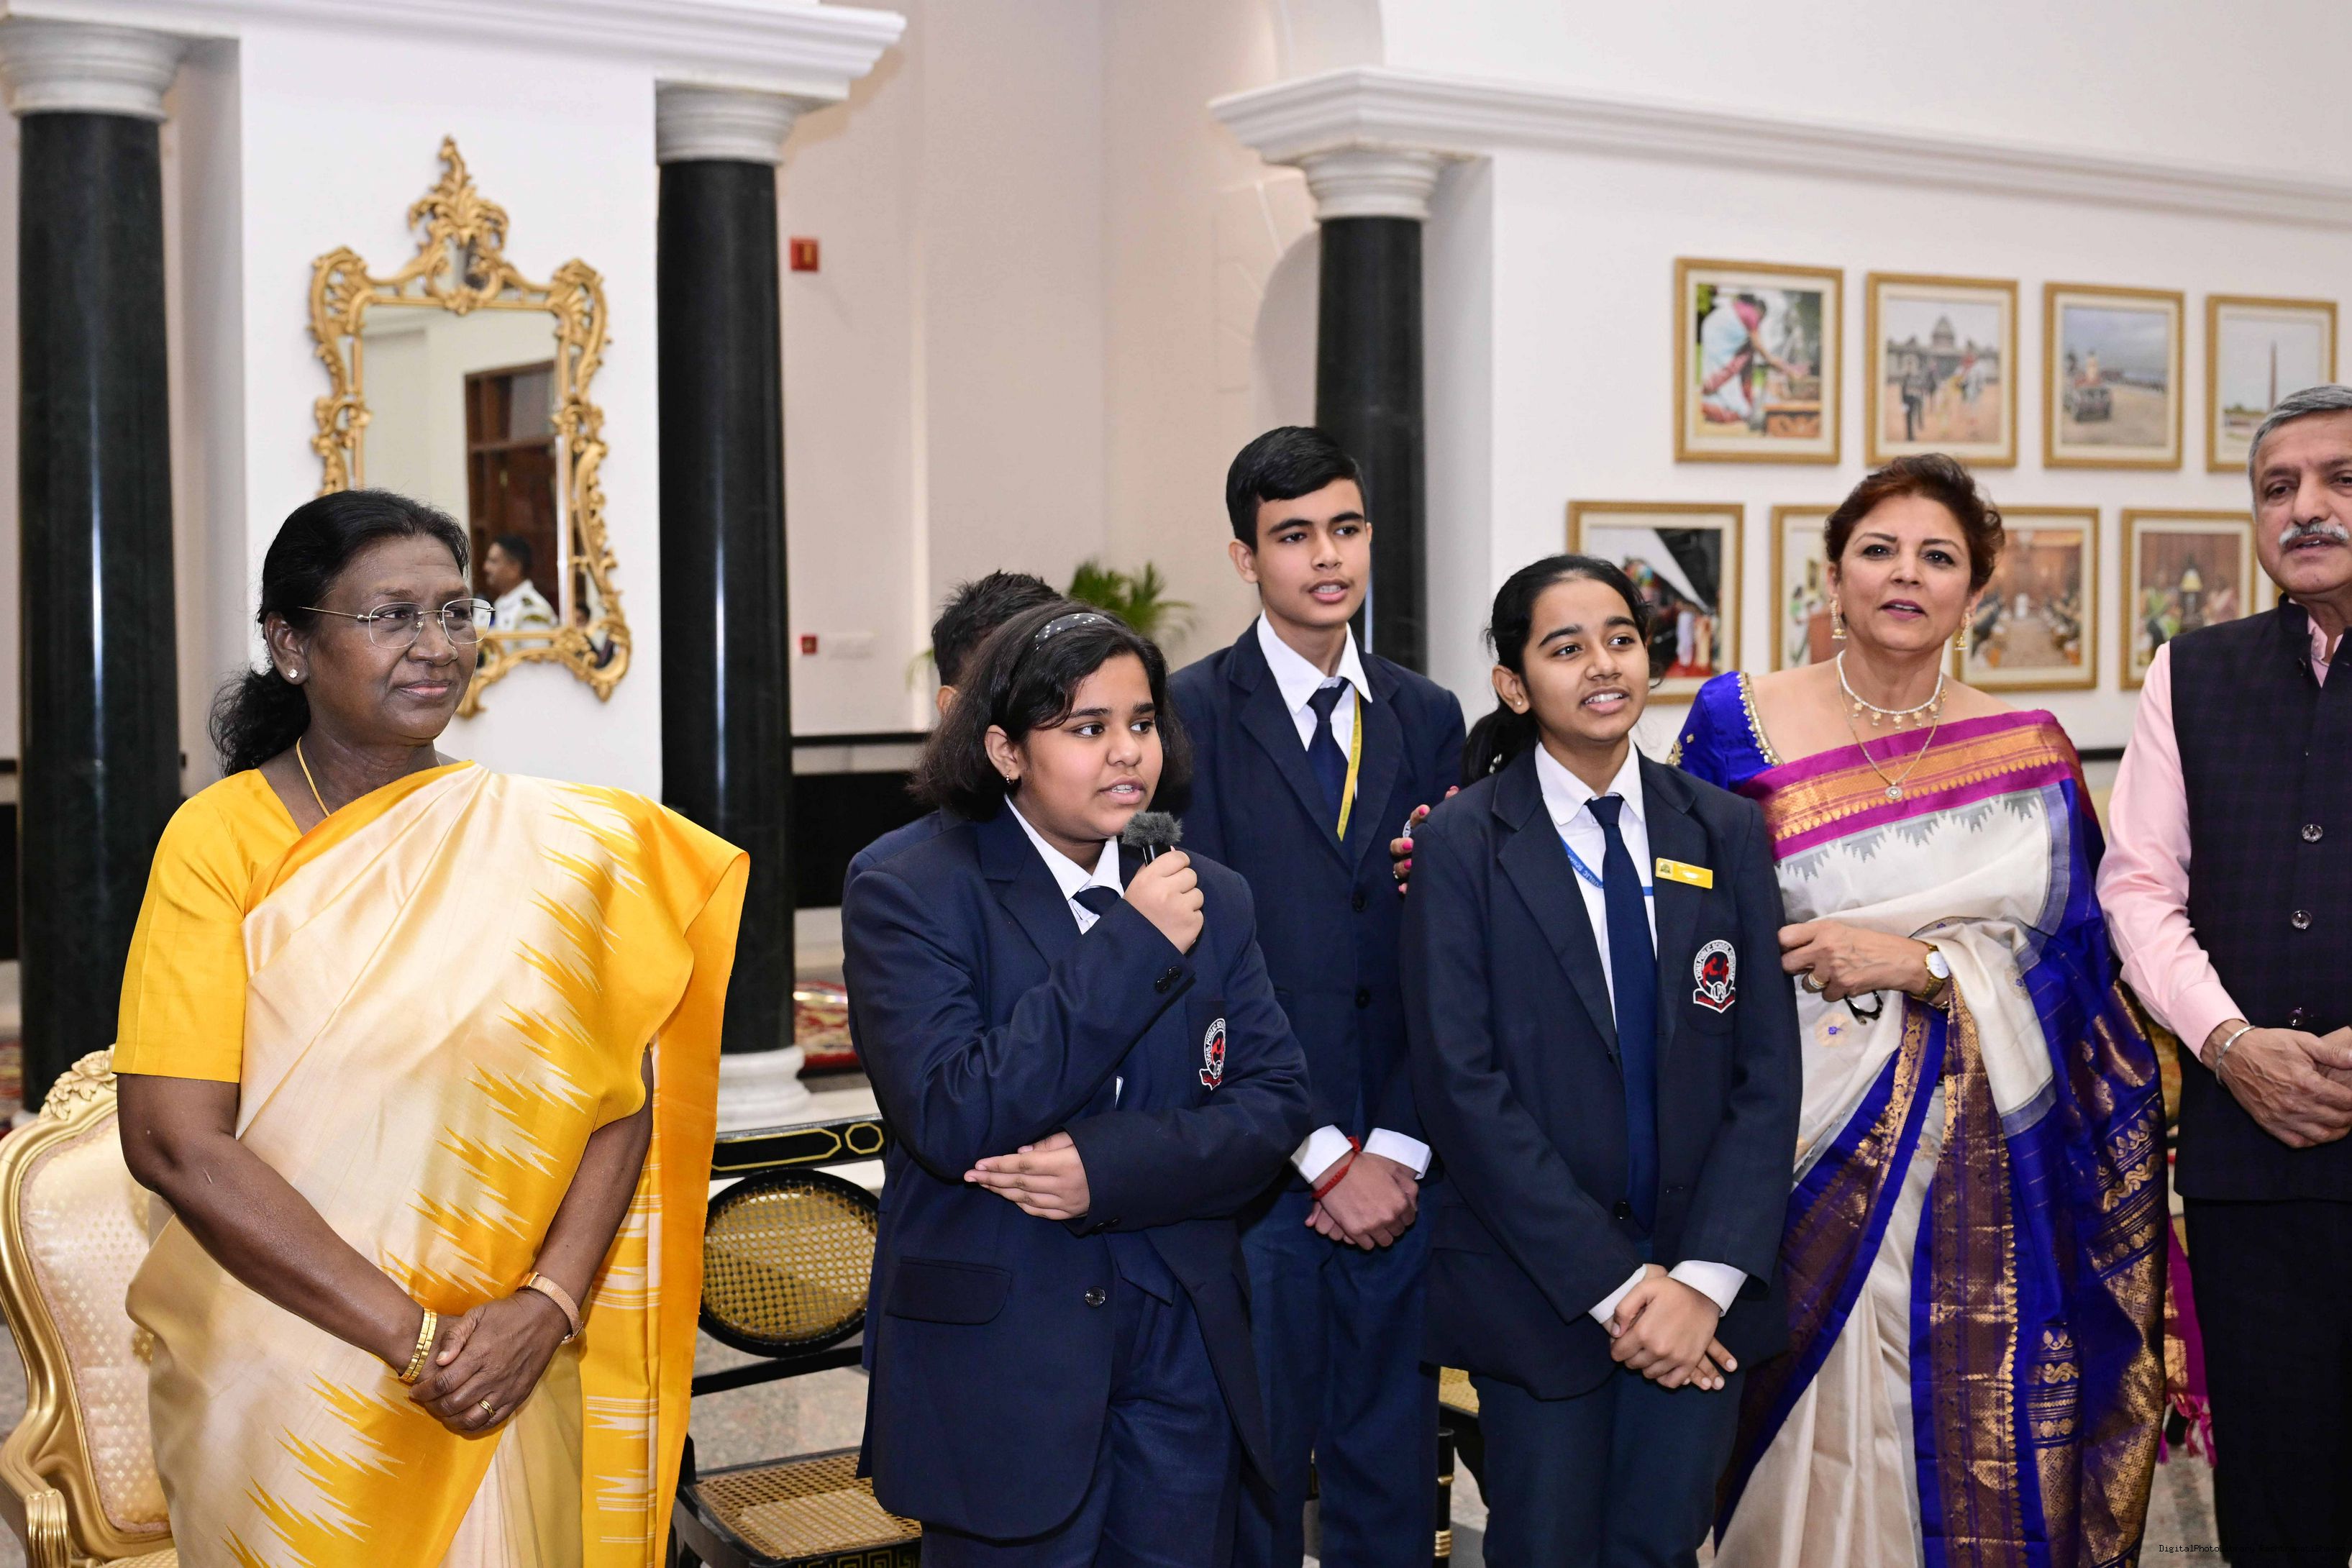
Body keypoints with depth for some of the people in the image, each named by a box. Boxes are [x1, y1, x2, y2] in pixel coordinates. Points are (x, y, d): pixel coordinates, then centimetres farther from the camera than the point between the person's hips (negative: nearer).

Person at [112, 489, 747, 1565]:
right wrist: (412, 1335, -17)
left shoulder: (554, 841, 0)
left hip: (505, 1386, 2)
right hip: (275, 1384, -2)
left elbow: (622, 1095, -1)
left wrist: (545, 1306, -15)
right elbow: (175, 1143, -14)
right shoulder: (220, 839, -8)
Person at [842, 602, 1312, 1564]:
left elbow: (1273, 1102, 1)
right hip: (1000, 1366, -4)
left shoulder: (1210, 900, 8)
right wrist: (1130, 944, -19)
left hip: (1183, 1351, 4)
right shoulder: (909, 899, -7)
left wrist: (1110, 1166, -17)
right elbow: (949, 1118, -20)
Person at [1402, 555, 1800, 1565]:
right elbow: (1462, 1085, -10)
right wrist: (1615, 1283, -13)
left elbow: (1767, 1075, 2)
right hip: (1536, 1284, -2)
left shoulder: (1725, 832, 5)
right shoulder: (1462, 845, -4)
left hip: (1701, 1284, 2)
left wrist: (1706, 1277, -10)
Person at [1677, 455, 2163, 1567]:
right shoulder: (1742, 723, 2)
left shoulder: (2029, 751, 8)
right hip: (1819, 1150, -2)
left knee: (1984, 1438, 4)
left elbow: (2074, 952, 2)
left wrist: (1918, 962, -11)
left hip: (1992, 1172, 2)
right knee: (1815, 1437, 1)